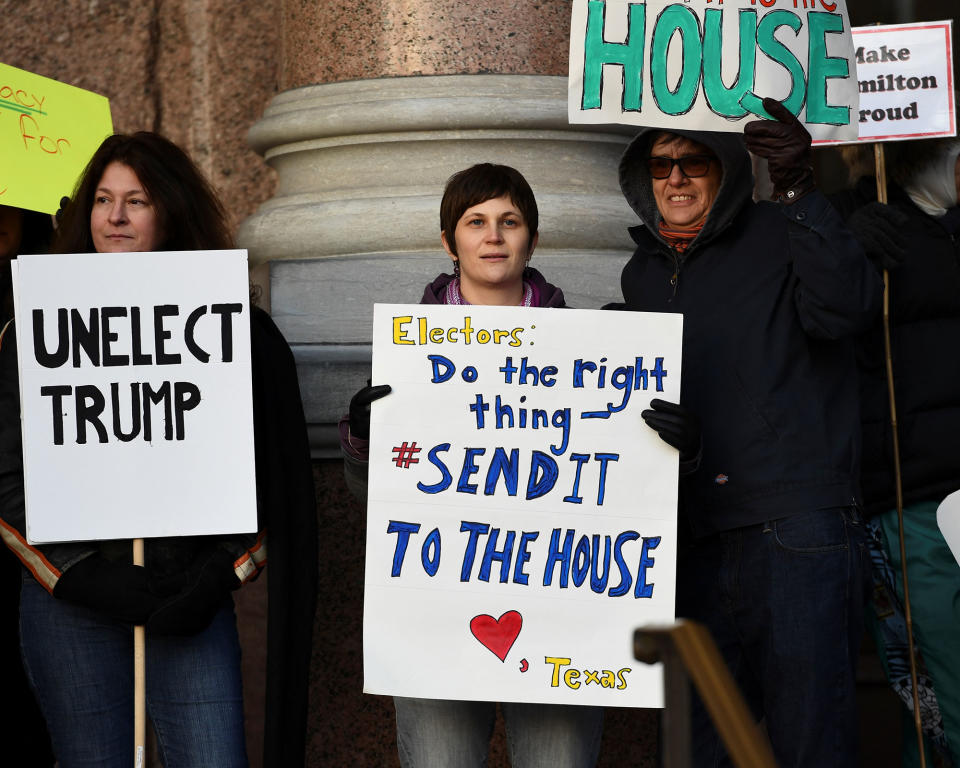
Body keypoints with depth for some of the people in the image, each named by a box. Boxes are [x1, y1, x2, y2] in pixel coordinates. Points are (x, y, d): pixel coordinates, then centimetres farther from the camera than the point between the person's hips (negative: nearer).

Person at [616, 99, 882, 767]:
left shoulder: (780, 236, 0)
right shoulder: (642, 274, 18)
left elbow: (845, 309, -18)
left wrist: (799, 192, -25)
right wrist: (658, 427, 0)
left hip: (798, 518, -6)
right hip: (699, 532, 6)